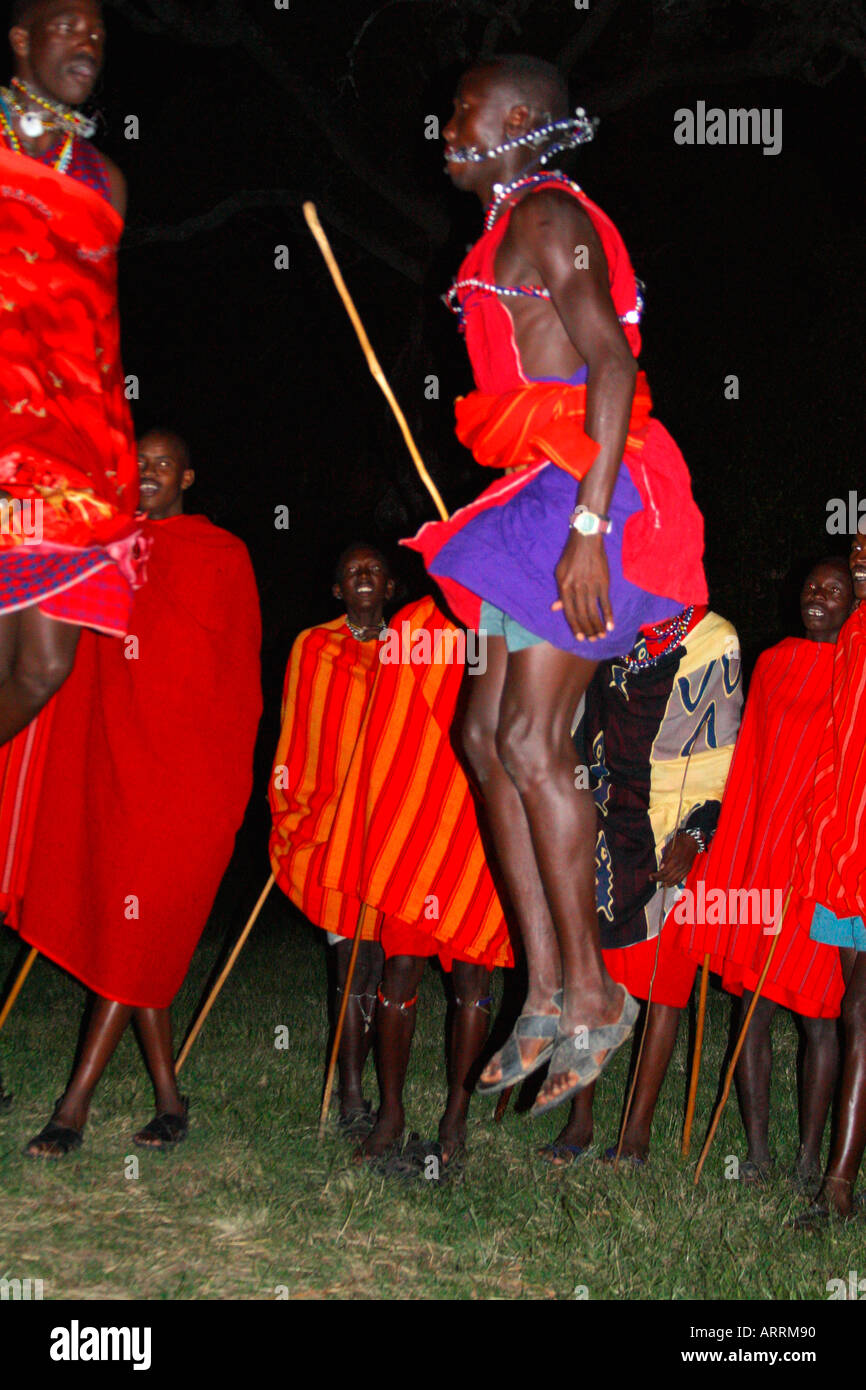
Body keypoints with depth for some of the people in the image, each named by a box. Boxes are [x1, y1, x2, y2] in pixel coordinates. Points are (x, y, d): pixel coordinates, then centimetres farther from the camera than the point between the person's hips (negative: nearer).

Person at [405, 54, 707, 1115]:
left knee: (531, 746, -12)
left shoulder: (551, 216, -7)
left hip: (581, 492, -10)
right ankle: (547, 994, 10)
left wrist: (589, 524, -26)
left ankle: (593, 994, 0)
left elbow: (611, 364, -19)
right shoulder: (510, 226, 22)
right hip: (537, 501, 10)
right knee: (487, 733, 6)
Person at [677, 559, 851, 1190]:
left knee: (816, 1011, 0)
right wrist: (722, 846, 11)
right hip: (756, 851, 4)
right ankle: (757, 1152, 12)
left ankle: (809, 1161, 8)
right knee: (752, 1004, 4)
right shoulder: (774, 662, 15)